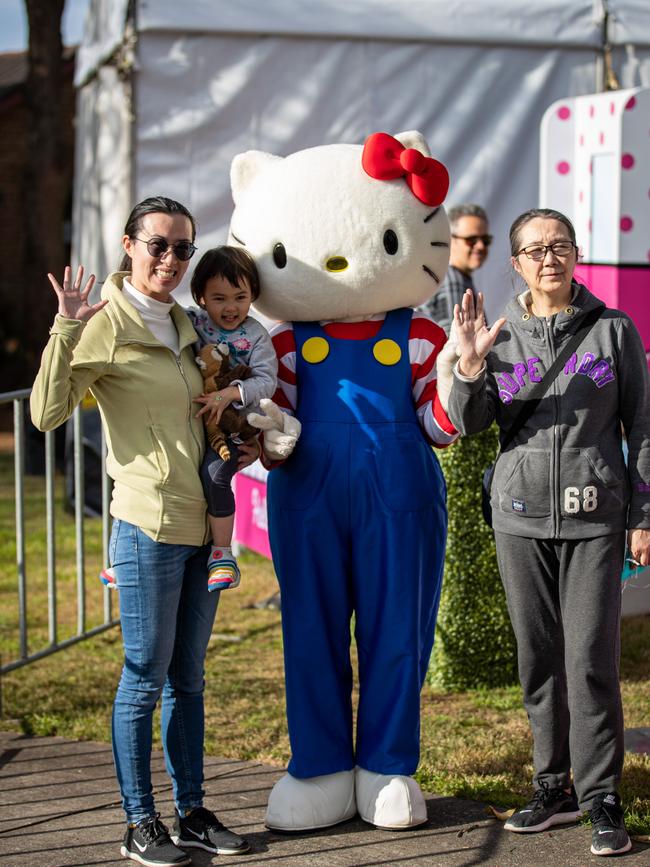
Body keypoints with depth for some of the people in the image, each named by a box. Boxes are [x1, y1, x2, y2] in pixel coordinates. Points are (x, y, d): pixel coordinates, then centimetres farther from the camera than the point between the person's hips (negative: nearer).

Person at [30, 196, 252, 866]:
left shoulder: (183, 326, 12)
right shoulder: (106, 327, -9)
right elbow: (47, 413, -20)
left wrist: (234, 446, 11)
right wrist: (66, 330, -29)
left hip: (201, 525, 7)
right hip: (148, 527, -7)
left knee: (188, 678, 13)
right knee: (145, 678, 0)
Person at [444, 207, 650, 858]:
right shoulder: (500, 333, 7)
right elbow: (468, 424, 0)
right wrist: (469, 365, -18)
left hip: (594, 516, -3)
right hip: (521, 515, 3)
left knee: (591, 659, -7)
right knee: (538, 658, 8)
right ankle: (554, 787, 19)